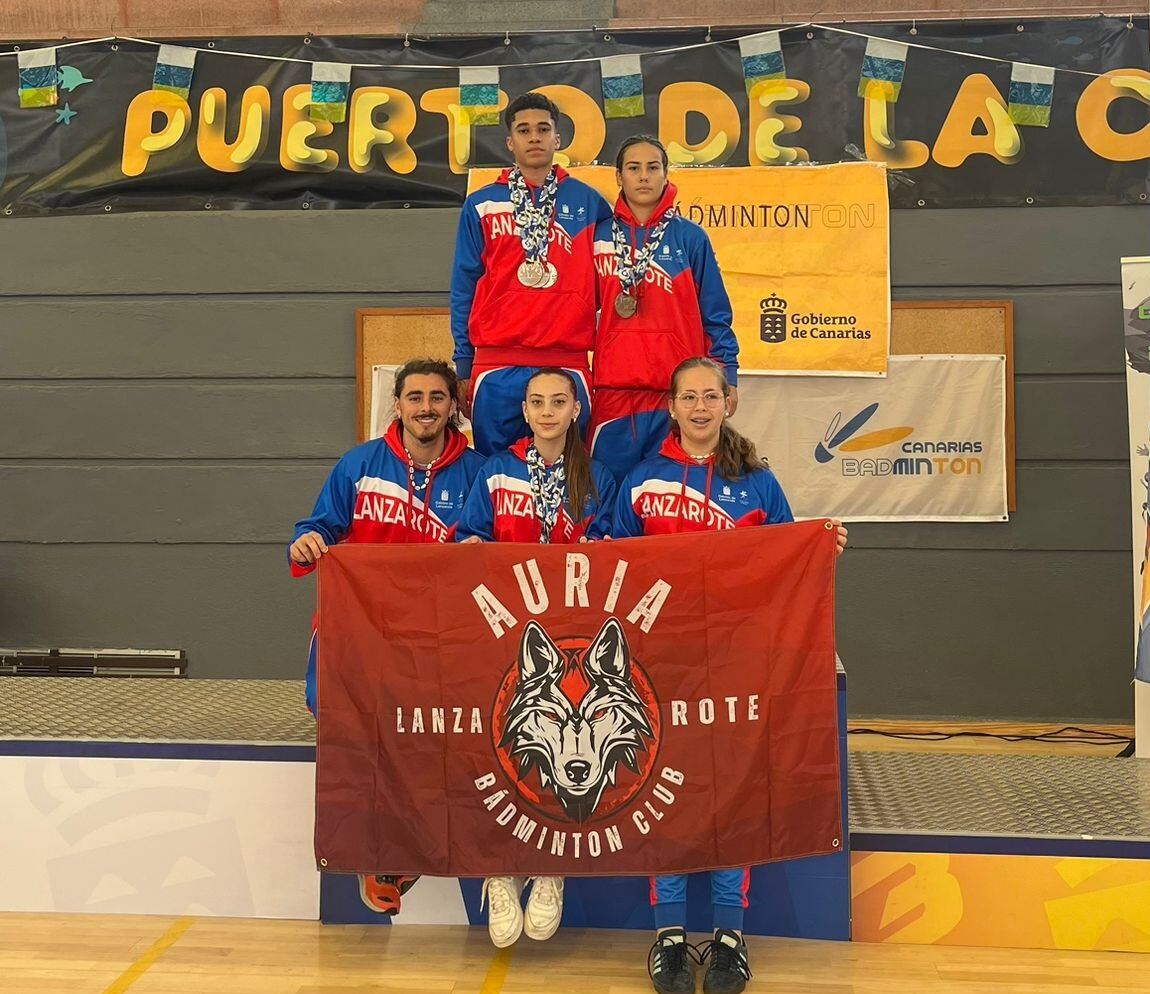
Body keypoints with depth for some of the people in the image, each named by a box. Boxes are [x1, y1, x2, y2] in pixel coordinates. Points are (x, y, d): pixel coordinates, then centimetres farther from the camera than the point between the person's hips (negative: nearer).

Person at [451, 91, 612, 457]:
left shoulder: (589, 204, 10)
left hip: (568, 364, 0)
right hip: (496, 368, 0)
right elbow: (463, 289, 9)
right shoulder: (481, 206, 10)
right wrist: (463, 368, 4)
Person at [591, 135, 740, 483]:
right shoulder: (599, 235, 9)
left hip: (677, 390, -1)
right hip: (612, 390, 1)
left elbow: (716, 316, 6)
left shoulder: (690, 237, 5)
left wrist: (727, 375, 0)